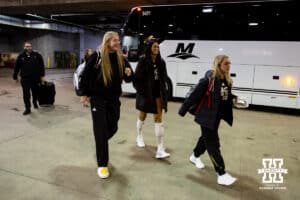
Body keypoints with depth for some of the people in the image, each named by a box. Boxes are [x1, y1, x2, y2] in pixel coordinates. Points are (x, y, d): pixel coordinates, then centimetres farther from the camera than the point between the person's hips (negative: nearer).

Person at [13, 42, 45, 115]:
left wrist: (42, 76, -1)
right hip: (25, 79, 0)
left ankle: (35, 102, 43)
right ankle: (28, 108, 7)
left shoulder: (37, 55, -1)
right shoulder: (21, 56, 2)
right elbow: (17, 67, 7)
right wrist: (15, 77, 9)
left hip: (35, 78, 0)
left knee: (35, 92, 14)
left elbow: (41, 66, 1)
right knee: (26, 94, -2)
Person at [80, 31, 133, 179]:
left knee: (112, 128, 15)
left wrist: (129, 74, -19)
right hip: (98, 99, -4)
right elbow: (85, 75, -4)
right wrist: (86, 93, -2)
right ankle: (102, 165, 10)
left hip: (114, 99, 5)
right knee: (101, 131, -3)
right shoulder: (96, 57, -12)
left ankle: (101, 145, 48)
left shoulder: (121, 58, -1)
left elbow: (128, 79, 3)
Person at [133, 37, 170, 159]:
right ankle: (139, 137, 45)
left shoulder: (161, 61, 4)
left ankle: (160, 149, -6)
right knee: (142, 116, 17)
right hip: (145, 93, -3)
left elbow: (164, 77, 9)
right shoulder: (143, 60, -9)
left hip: (158, 92, 3)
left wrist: (163, 91, 1)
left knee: (158, 119, -4)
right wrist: (141, 91, -12)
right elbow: (137, 78, -10)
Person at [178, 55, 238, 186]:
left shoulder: (227, 81, 3)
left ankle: (195, 156, 49)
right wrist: (183, 110, -15)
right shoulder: (209, 79, -20)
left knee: (207, 138, 24)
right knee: (213, 144, -3)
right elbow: (195, 94, -18)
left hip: (217, 116, 9)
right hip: (207, 116, -8)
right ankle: (222, 174, 4)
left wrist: (233, 98, 0)